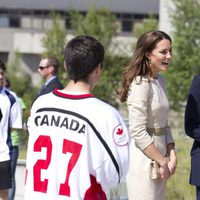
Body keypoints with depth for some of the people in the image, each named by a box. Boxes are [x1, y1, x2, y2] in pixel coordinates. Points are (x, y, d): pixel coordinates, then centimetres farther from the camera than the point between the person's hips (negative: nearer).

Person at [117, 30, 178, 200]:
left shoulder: (160, 80, 11)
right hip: (143, 160, -8)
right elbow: (138, 132, -19)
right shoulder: (140, 84, -16)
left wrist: (171, 156, 2)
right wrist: (162, 161, -13)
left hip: (158, 156, 8)